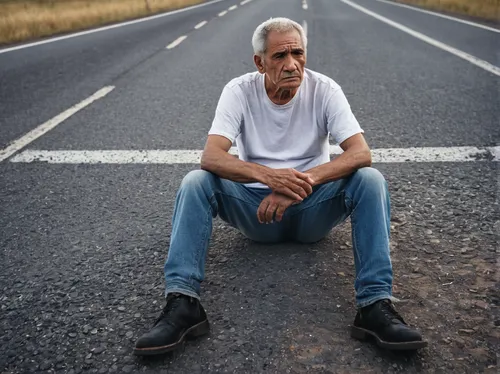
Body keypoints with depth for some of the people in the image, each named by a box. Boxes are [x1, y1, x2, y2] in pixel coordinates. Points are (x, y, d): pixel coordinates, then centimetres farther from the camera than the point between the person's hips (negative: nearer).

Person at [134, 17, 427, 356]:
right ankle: (183, 304, -29)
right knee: (195, 182, -24)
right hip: (257, 209, 0)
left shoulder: (324, 89, -9)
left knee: (370, 179, -26)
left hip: (313, 208, 0)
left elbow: (361, 153, -21)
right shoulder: (239, 90, -9)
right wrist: (267, 176, -42)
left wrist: (304, 180, -38)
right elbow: (211, 156, -23)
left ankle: (375, 306, -28)